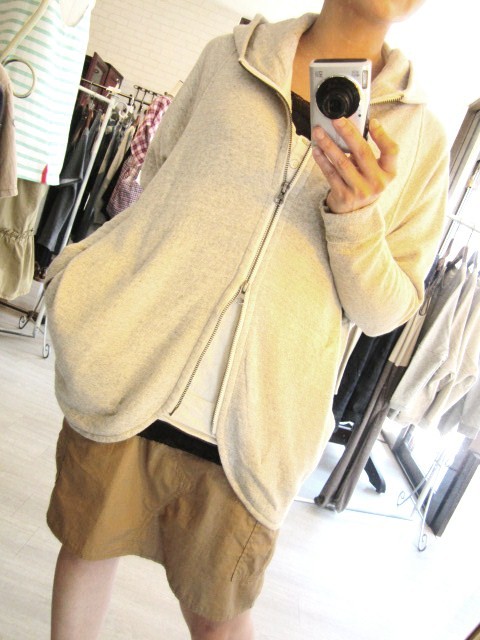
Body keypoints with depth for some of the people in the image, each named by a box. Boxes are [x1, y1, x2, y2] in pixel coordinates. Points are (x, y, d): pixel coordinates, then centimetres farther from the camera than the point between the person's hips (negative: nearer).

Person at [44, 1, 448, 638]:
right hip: (125, 379, 2)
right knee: (87, 546, 18)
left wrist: (359, 216, -16)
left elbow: (384, 311, 2)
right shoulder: (229, 56, 7)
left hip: (245, 432, -1)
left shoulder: (419, 136, 3)